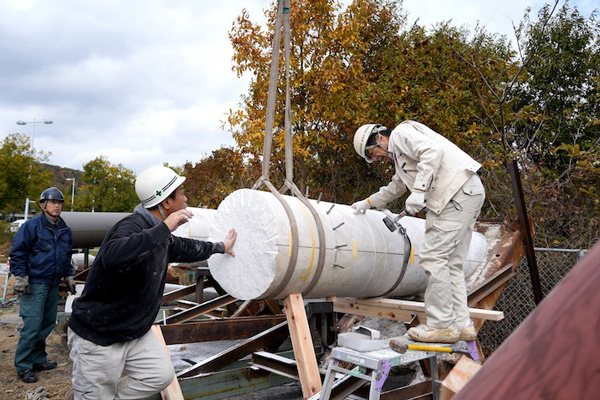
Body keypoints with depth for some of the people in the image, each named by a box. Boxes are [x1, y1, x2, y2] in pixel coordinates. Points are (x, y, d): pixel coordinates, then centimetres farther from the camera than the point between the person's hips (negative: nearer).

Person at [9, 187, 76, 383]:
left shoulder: (64, 230, 12)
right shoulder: (32, 226, -8)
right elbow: (17, 252, -8)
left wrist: (69, 276, 19)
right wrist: (20, 276, -12)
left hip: (53, 284, 7)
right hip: (34, 284, -7)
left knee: (48, 322, 11)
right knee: (32, 324, -7)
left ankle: (38, 359, 25)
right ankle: (23, 366, 5)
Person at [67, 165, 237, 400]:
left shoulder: (160, 236, 2)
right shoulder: (133, 226, -25)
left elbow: (185, 249, 22)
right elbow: (113, 257, -46)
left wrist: (220, 247, 36)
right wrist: (164, 228, -41)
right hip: (98, 338, -8)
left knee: (161, 375, 5)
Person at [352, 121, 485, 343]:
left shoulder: (401, 133, 1)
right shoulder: (399, 156, 30)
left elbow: (433, 151, -17)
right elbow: (395, 188, 45)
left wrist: (418, 191, -22)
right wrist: (368, 203, 49)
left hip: (458, 193, -10)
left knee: (433, 257, -10)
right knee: (451, 263, 9)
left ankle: (442, 325, -6)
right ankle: (461, 325, 11)